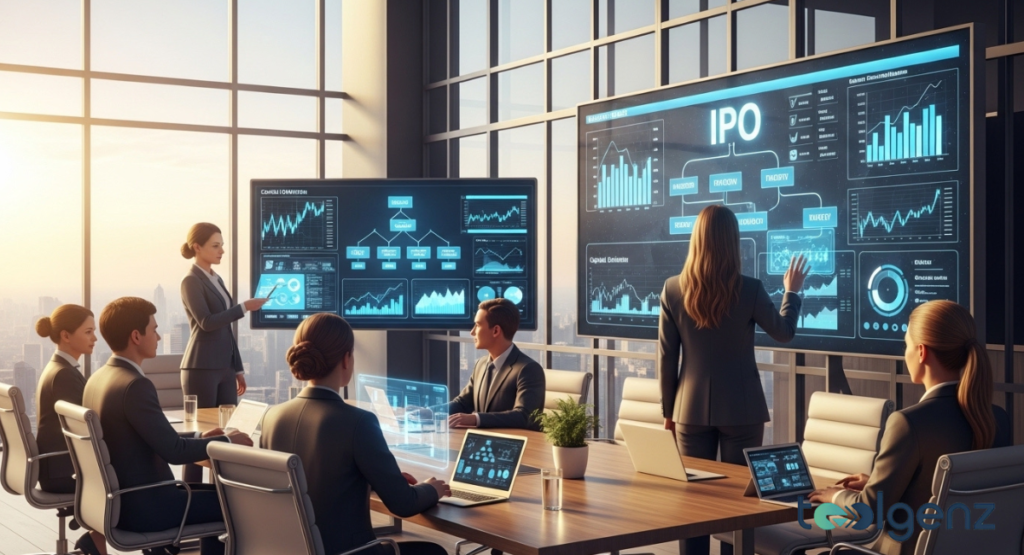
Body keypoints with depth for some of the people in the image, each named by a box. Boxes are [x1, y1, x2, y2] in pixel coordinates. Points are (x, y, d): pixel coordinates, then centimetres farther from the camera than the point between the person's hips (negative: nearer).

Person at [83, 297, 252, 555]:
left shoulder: (98, 379, 7)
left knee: (216, 495, 21)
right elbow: (174, 451, -21)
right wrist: (227, 442, -8)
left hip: (118, 498, 10)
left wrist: (198, 436, 12)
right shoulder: (135, 385, -23)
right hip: (141, 505, -9)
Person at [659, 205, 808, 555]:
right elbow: (784, 332, 6)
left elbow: (666, 356, -1)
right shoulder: (749, 289, -10)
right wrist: (792, 291, 21)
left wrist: (668, 409, 9)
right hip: (741, 409, -2)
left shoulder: (673, 289, -5)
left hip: (692, 409, 2)